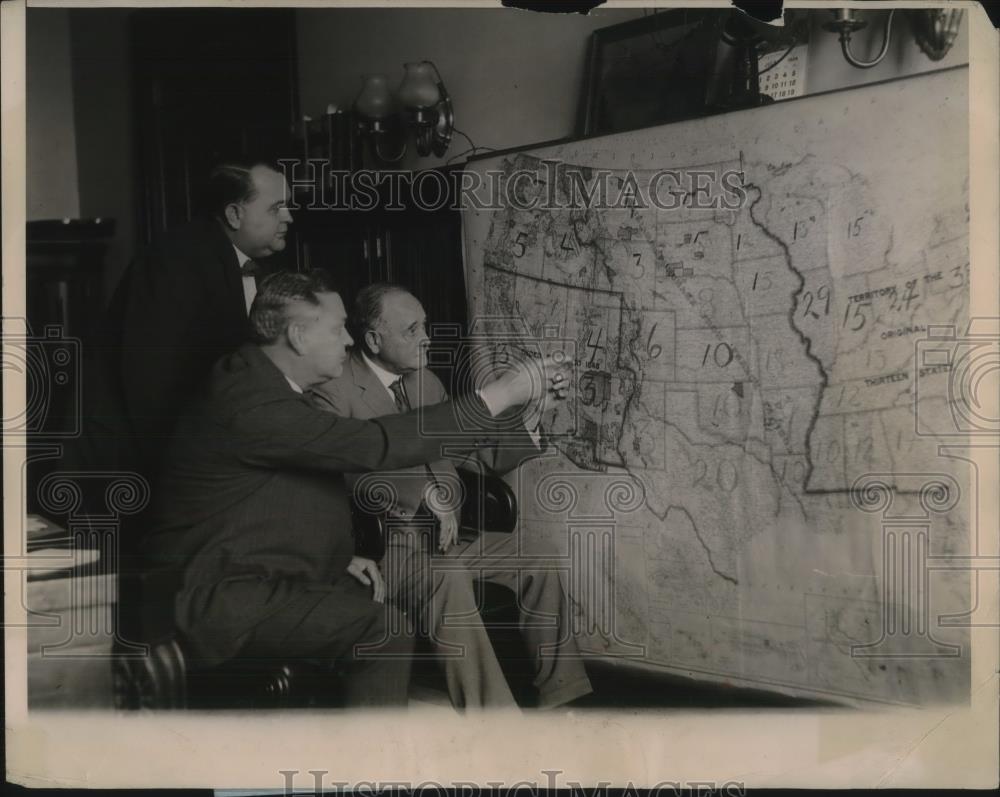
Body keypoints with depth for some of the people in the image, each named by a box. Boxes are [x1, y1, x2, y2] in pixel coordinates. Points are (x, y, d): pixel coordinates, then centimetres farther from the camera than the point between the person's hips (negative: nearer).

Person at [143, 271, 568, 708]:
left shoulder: (267, 384, 10)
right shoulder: (251, 401, -24)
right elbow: (376, 444, -28)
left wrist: (340, 558, 7)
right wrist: (497, 396, -24)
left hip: (263, 578, 11)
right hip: (220, 597, -11)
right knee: (385, 631, -20)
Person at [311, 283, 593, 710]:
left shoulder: (425, 382, 13)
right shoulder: (334, 392, -11)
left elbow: (483, 452, 13)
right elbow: (350, 471, -27)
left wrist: (532, 431, -5)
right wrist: (426, 495, -33)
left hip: (444, 534, 8)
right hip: (383, 545, -8)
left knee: (534, 558, -5)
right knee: (449, 577, -33)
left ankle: (560, 698, 3)